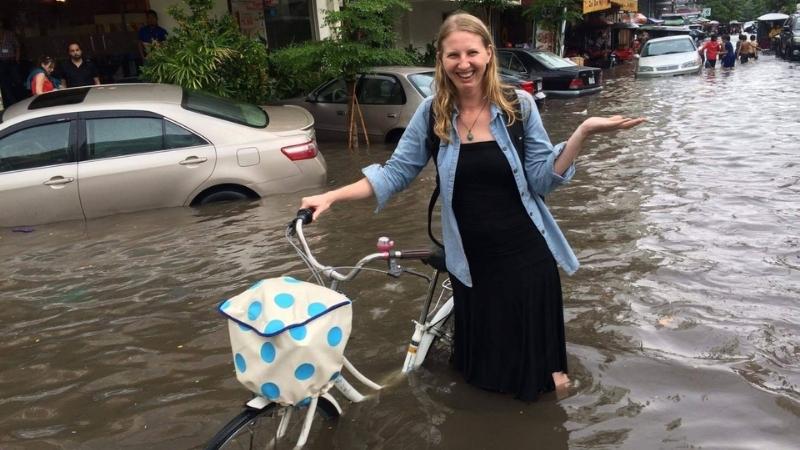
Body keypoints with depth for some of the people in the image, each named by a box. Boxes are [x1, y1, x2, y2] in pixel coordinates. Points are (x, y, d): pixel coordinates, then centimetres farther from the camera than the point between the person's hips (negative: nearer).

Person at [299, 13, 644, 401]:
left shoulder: (518, 106, -10)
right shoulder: (432, 113, -7)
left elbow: (542, 179, -8)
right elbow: (397, 172, -3)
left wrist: (583, 132, -21)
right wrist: (332, 196, -10)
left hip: (525, 251, -1)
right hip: (472, 257, 1)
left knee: (533, 331, 17)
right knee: (483, 339, 19)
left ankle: (548, 370, 48)